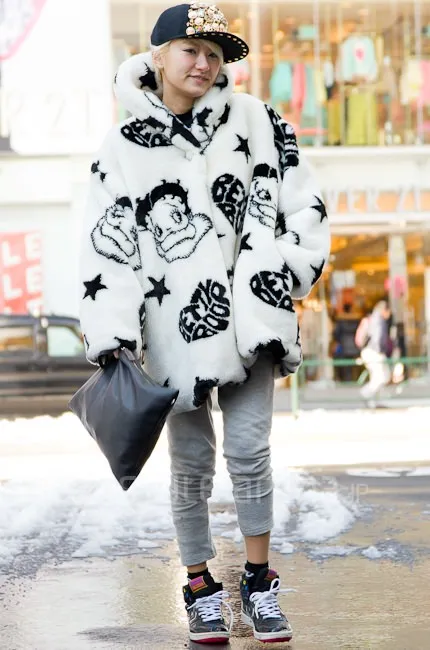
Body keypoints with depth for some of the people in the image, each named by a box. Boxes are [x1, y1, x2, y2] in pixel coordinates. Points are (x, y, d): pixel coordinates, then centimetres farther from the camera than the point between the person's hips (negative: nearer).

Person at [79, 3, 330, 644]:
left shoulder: (253, 120, 6)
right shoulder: (124, 149, 2)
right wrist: (110, 341, -9)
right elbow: (107, 248, -2)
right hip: (177, 324, 0)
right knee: (192, 463, 6)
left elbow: (299, 197, 8)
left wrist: (292, 270, -1)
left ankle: (259, 582, 14)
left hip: (249, 314, 1)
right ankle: (201, 588, 20)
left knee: (249, 449, -2)